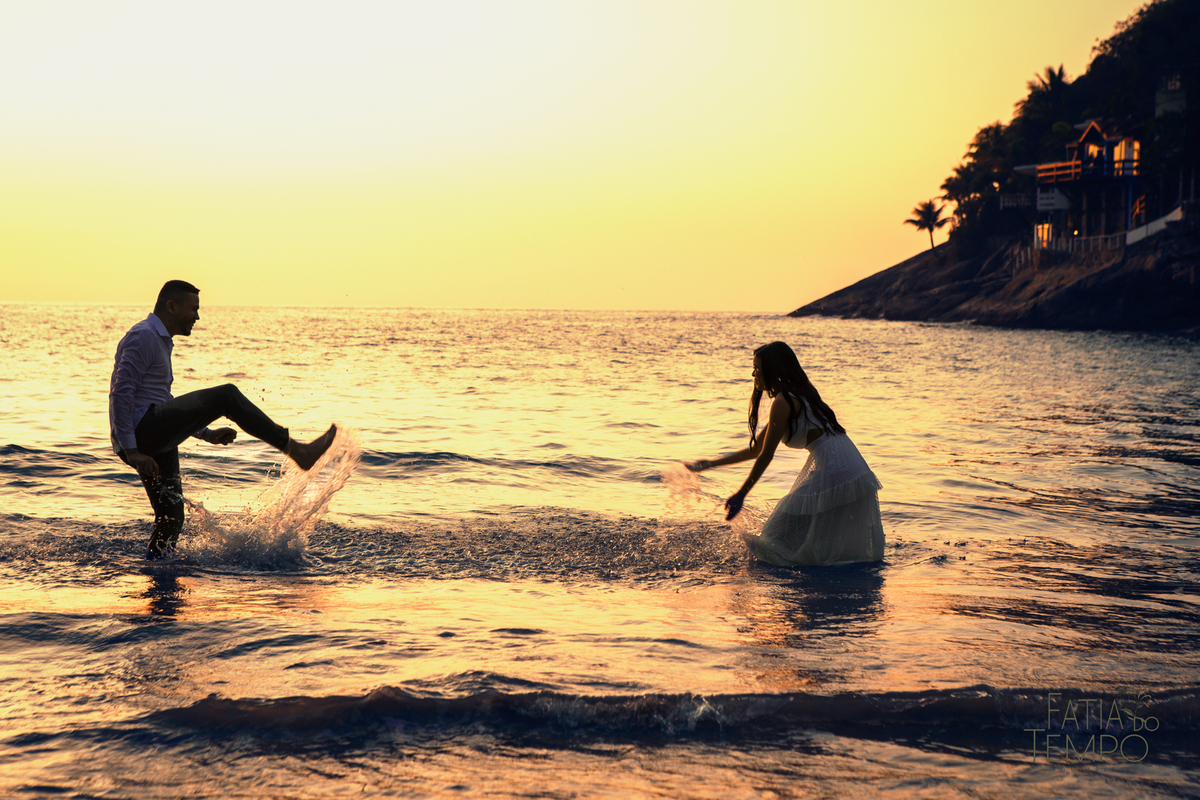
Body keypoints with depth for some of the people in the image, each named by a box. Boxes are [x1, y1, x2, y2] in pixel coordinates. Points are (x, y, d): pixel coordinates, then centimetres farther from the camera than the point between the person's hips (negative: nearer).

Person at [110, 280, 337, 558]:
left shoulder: (160, 342, 25)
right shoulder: (144, 336, -8)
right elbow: (120, 393, -17)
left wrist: (206, 434, 22)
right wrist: (132, 451, -22)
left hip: (155, 443, 11)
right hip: (140, 431, -11)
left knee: (171, 520, 10)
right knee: (226, 396, -16)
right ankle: (296, 449, -15)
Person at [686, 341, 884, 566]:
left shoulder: (783, 402, -10)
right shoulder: (798, 395, 20)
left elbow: (766, 455, -9)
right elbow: (756, 449, 25)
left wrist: (740, 494, -3)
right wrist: (712, 464, 27)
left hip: (834, 470, -10)